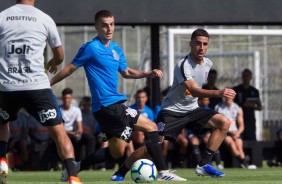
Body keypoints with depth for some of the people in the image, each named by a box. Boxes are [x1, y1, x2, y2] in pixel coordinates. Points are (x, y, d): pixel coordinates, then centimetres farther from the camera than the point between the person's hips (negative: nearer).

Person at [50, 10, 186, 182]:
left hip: (114, 106, 9)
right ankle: (163, 172, -11)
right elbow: (70, 68, -3)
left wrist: (149, 73, 13)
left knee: (116, 152, 11)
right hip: (107, 105, -9)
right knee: (151, 127, -13)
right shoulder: (91, 48, -9)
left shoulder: (116, 49, 15)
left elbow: (126, 72, 27)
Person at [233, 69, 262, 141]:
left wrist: (253, 106, -7)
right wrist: (243, 105, -11)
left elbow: (259, 108, 14)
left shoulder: (254, 91, 14)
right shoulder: (236, 90, 7)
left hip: (250, 120, 2)